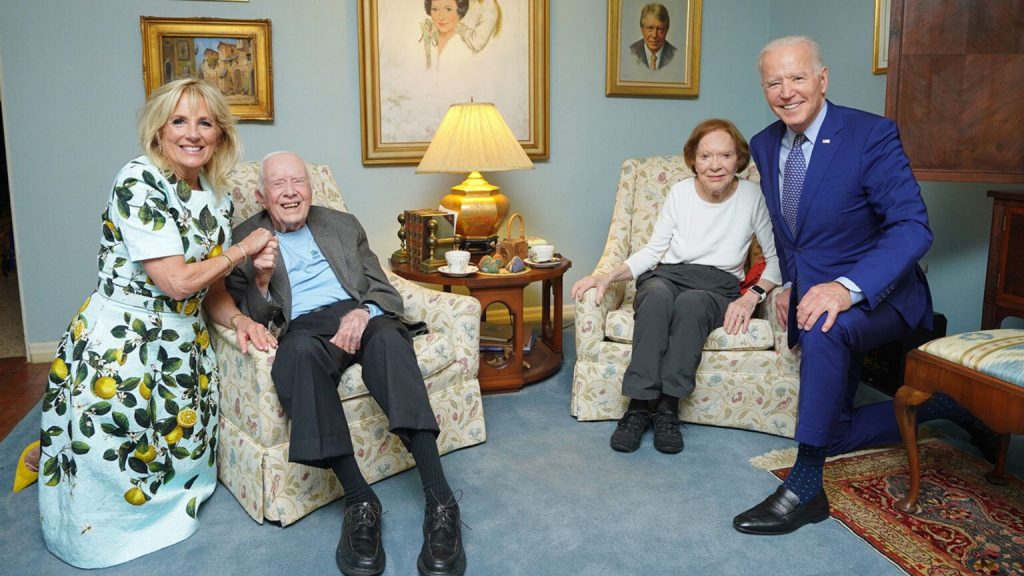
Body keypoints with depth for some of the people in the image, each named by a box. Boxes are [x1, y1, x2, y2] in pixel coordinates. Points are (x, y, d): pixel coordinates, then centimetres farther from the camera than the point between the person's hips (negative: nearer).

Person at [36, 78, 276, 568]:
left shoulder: (217, 200, 6)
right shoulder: (139, 181, -17)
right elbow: (177, 281, -23)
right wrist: (244, 249, -10)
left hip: (183, 346, 7)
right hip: (120, 346, -7)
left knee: (181, 453, 10)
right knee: (111, 472, 4)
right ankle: (49, 459, 36)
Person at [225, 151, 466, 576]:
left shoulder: (343, 225, 23)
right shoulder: (245, 240, 16)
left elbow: (382, 288, 15)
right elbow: (252, 318, 9)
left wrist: (362, 312, -9)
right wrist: (261, 277, -12)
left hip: (357, 316, 2)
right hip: (302, 328, -1)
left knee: (387, 335, -36)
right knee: (300, 350, -39)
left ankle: (439, 500, -41)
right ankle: (359, 499, -36)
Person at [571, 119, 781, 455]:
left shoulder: (751, 197, 0)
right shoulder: (681, 192, 5)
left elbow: (776, 257, 4)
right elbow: (653, 250, 9)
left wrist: (753, 295, -14)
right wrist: (608, 278, -5)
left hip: (719, 287, -1)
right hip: (668, 276, 1)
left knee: (691, 301, -38)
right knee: (658, 294, -37)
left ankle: (667, 407, -31)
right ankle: (639, 406, -35)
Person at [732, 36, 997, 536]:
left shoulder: (871, 134, -17)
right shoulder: (764, 146, 2)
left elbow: (913, 227, -24)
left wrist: (847, 287, -38)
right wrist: (788, 284, 5)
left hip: (875, 294, -6)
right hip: (809, 297, 7)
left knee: (824, 327, -41)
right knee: (834, 434, 7)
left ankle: (805, 487, -29)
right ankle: (941, 403, 30)